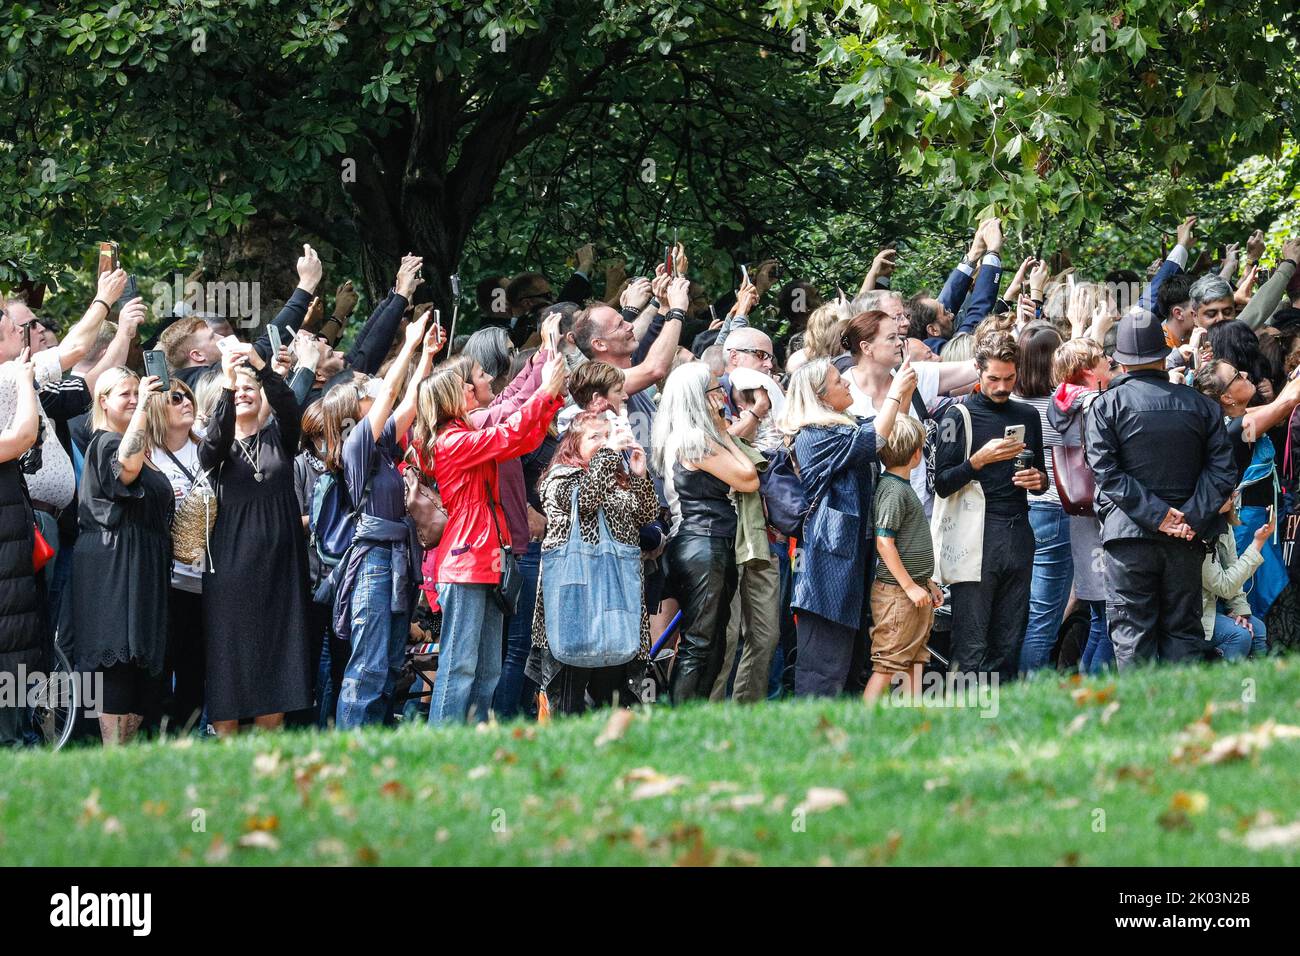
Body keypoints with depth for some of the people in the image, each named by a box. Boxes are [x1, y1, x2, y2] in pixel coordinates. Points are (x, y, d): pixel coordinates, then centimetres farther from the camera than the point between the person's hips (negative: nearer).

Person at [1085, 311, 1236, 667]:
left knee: (1131, 631, 0)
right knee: (1183, 629, 9)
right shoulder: (1199, 405, 7)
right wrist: (1192, 517, -7)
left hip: (1129, 534, -3)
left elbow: (1106, 471, -11)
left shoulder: (1106, 406, -2)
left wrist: (1157, 515, -13)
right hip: (1187, 539, 3)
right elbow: (1222, 469, 0)